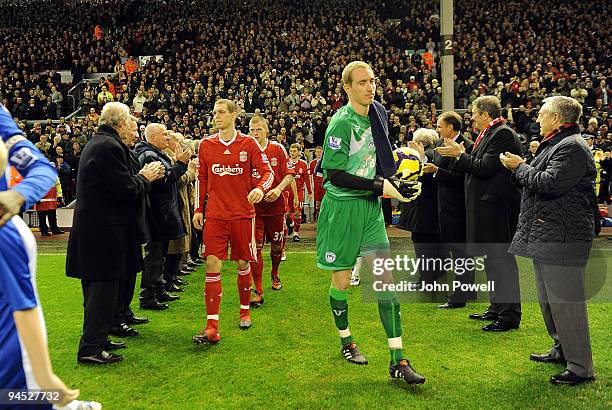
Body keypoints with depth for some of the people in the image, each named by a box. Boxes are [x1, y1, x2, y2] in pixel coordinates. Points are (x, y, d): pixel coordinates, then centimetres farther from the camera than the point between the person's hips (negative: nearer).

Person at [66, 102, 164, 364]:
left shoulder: (96, 143, 16)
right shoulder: (110, 146, -16)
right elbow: (127, 190, -20)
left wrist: (141, 177, 11)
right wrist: (145, 178, -3)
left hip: (92, 227, 11)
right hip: (105, 229, -11)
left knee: (98, 287, 18)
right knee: (104, 287, -3)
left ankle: (96, 339, 30)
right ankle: (91, 349, 5)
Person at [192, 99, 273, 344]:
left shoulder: (248, 143, 1)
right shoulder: (206, 145, 7)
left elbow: (267, 172, 0)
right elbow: (201, 178, 14)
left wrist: (260, 189, -21)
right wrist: (198, 209, 10)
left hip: (243, 214, -1)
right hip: (215, 215, 1)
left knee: (242, 263, 9)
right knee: (212, 264, -8)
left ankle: (245, 312, 32)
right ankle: (212, 328, -5)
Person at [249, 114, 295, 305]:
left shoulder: (278, 148, 0)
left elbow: (290, 173, -1)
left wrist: (278, 189, -17)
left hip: (276, 205, 1)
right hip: (253, 206, -1)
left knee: (277, 245, 14)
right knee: (255, 247, -9)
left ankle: (275, 274, 43)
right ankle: (258, 291, -3)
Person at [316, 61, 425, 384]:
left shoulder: (378, 112, 7)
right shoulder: (341, 122, -15)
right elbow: (335, 175, -19)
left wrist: (394, 180, 9)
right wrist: (380, 186, -20)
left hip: (371, 206, 6)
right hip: (342, 207, -6)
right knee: (341, 280, 8)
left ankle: (398, 361, 5)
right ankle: (347, 342, 33)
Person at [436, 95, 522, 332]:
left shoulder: (503, 133, -13)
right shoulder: (490, 134, 17)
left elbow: (485, 168, -20)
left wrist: (460, 155, -9)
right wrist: (459, 155, 9)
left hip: (497, 206, -10)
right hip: (487, 206, 11)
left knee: (501, 260, -4)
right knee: (492, 260, 17)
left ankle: (509, 316, 4)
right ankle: (497, 308, 29)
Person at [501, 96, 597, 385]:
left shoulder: (571, 147, -15)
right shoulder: (556, 144, 19)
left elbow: (550, 183, -24)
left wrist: (520, 167, -11)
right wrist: (523, 166, 9)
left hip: (562, 238, -11)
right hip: (546, 235, 11)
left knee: (565, 301, -6)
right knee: (548, 298, 20)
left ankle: (581, 367, 4)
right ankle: (562, 350, 35)